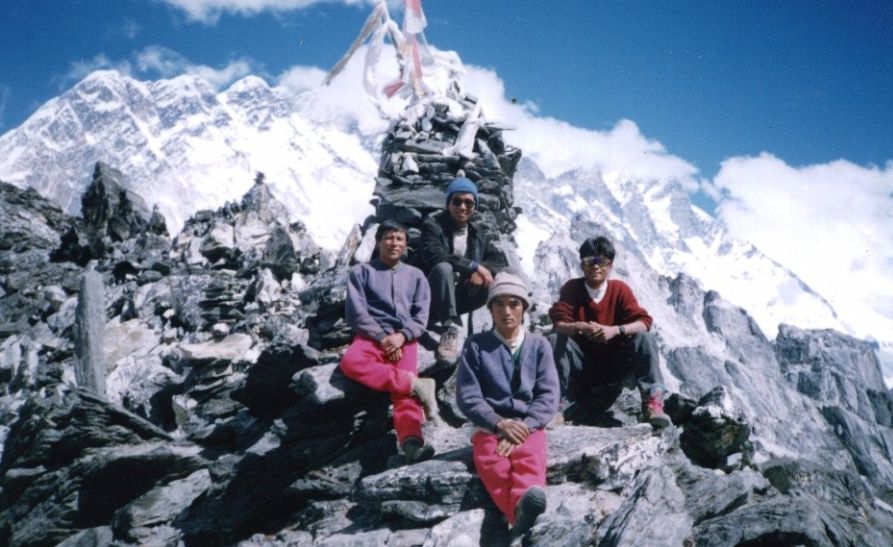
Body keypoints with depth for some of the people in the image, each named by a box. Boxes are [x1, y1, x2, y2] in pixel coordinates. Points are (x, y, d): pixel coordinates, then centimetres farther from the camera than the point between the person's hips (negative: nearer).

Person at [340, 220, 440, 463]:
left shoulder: (415, 275, 21)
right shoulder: (361, 272, 15)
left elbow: (421, 316, 10)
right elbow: (357, 313, 3)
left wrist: (401, 336, -11)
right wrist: (383, 337, -11)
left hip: (405, 340, 0)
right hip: (372, 336, 0)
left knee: (404, 391, -28)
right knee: (350, 363, -36)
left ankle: (411, 441, -51)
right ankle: (416, 385, -35)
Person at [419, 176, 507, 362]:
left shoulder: (478, 231, 10)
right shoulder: (433, 225, -6)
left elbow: (499, 259, 4)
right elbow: (433, 255, -24)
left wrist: (483, 271, -20)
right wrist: (474, 266, -27)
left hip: (461, 296, 5)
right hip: (433, 296, -5)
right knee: (443, 268, -33)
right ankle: (451, 328, -39)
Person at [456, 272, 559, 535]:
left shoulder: (539, 345, 13)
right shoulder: (476, 345, 10)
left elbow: (549, 395, 4)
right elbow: (467, 396, 2)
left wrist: (524, 427, -14)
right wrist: (500, 424, -14)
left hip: (528, 424, 1)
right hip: (489, 426, 0)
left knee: (530, 460, -36)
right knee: (494, 466, -35)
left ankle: (526, 502, -66)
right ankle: (522, 510, -63)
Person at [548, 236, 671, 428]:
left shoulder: (620, 289, -3)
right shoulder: (572, 288, -4)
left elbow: (644, 322, -13)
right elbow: (558, 324, -16)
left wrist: (615, 330, -33)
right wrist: (579, 327, -39)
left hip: (615, 364, 0)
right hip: (581, 365, 0)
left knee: (645, 338, -22)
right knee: (555, 339, -25)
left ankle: (653, 401, -30)